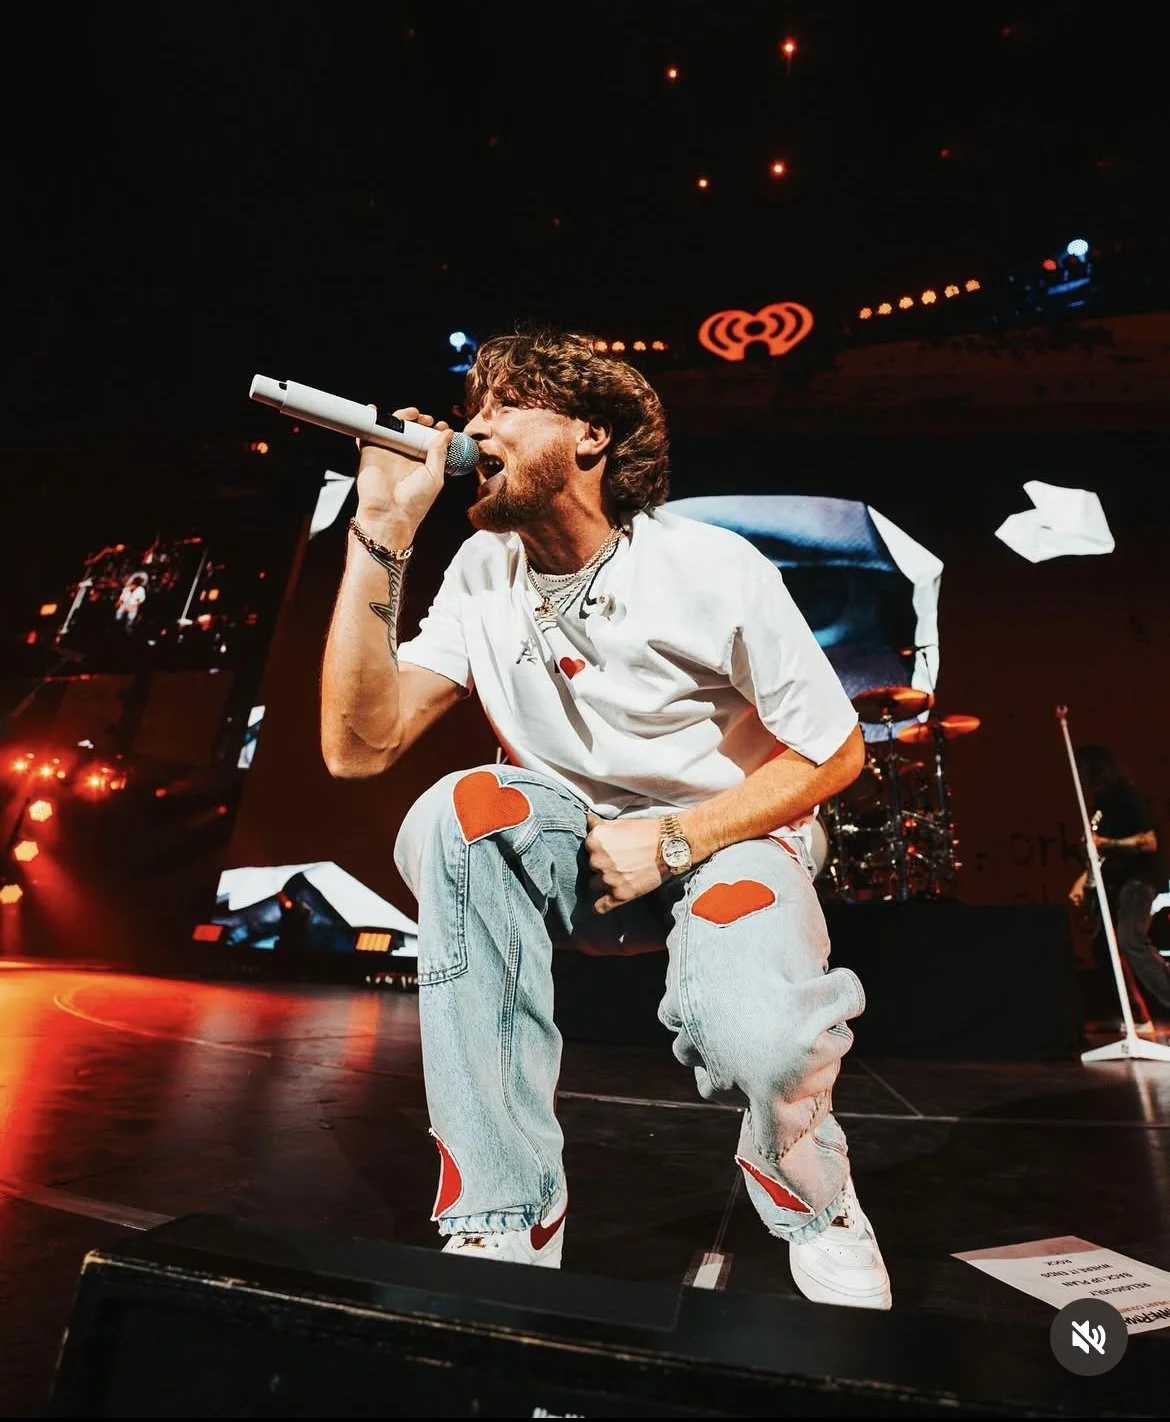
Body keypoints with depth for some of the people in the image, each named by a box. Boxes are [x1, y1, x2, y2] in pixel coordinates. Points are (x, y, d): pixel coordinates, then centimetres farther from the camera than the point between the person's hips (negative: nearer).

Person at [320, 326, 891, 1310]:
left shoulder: (713, 572, -16)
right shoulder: (482, 573, -5)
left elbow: (833, 753, -7)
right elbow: (359, 746, -14)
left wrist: (674, 840, -18)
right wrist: (382, 532, -20)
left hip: (728, 836, -2)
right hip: (573, 842, 3)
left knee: (757, 1042, -32)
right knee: (456, 814, -27)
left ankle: (812, 1203, 10)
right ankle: (504, 1225, -16)